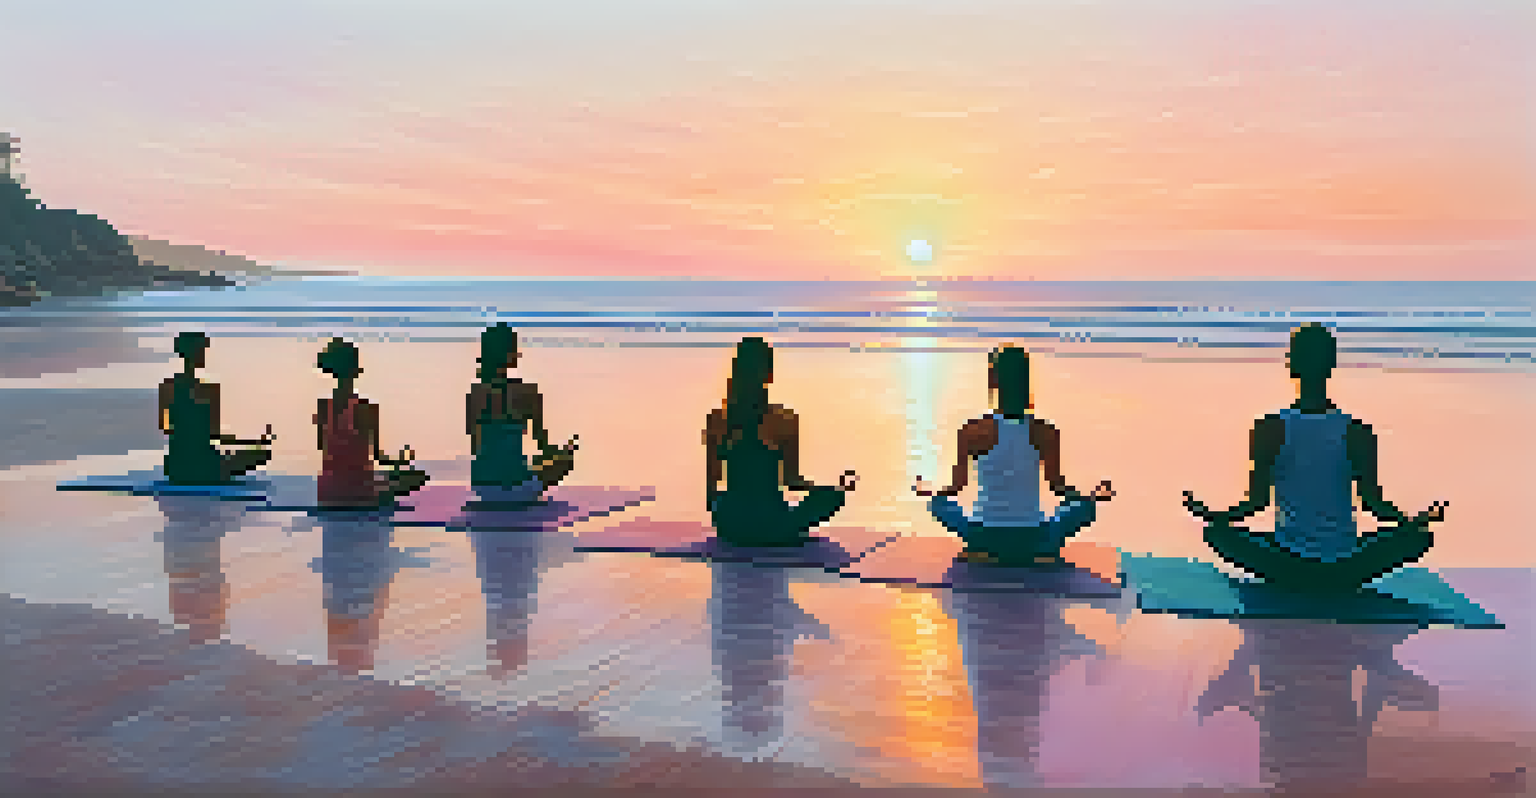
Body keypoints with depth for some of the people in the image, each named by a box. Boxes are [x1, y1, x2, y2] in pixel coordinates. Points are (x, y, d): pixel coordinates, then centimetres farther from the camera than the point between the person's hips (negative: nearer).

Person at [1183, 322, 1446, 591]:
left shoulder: (1269, 430, -8)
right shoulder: (1357, 433, -6)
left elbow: (1257, 500, -6)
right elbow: (1372, 500, -1)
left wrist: (1213, 516, 10)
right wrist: (1415, 523, 16)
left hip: (1285, 565, 0)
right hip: (1345, 571, 0)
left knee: (1216, 530, 14)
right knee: (1422, 534, 17)